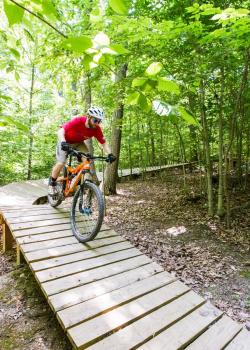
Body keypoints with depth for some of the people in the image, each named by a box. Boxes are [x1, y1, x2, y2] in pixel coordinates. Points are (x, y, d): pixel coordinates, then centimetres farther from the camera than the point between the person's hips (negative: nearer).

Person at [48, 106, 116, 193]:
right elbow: (60, 131, -39)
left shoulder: (97, 129, -24)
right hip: (66, 141, -3)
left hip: (78, 142, 4)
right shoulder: (78, 121, -35)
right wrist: (63, 142, -57)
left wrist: (110, 154, -34)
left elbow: (103, 143, -18)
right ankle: (52, 183, 11)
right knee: (61, 163, -13)